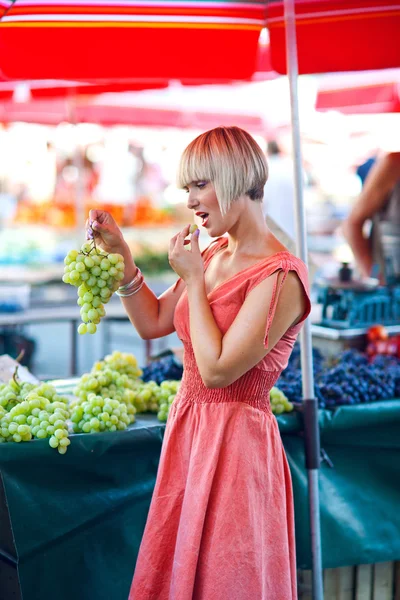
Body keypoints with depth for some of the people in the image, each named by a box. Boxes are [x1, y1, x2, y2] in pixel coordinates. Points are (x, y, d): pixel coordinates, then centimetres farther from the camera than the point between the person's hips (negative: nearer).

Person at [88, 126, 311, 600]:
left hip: (235, 440, -8)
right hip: (188, 430, 8)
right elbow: (152, 323, 15)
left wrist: (193, 279, -16)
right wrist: (121, 254, 5)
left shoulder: (280, 276, -20)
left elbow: (217, 369, -23)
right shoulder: (213, 256, 6)